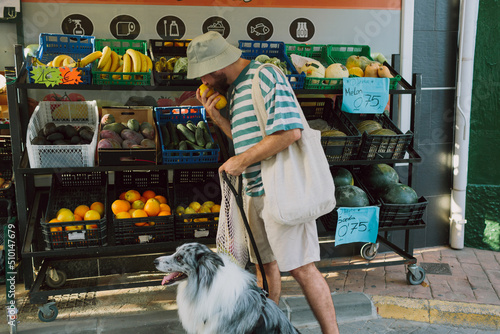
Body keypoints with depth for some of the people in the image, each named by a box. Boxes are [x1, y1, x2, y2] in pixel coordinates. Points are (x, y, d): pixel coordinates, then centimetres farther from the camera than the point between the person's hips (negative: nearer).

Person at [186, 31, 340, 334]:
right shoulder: (234, 89, 16)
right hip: (254, 190, 9)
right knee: (265, 262, 18)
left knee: (301, 267, -5)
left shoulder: (266, 76, -12)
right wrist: (216, 116, 8)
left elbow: (290, 131, -22)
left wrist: (243, 160, -16)